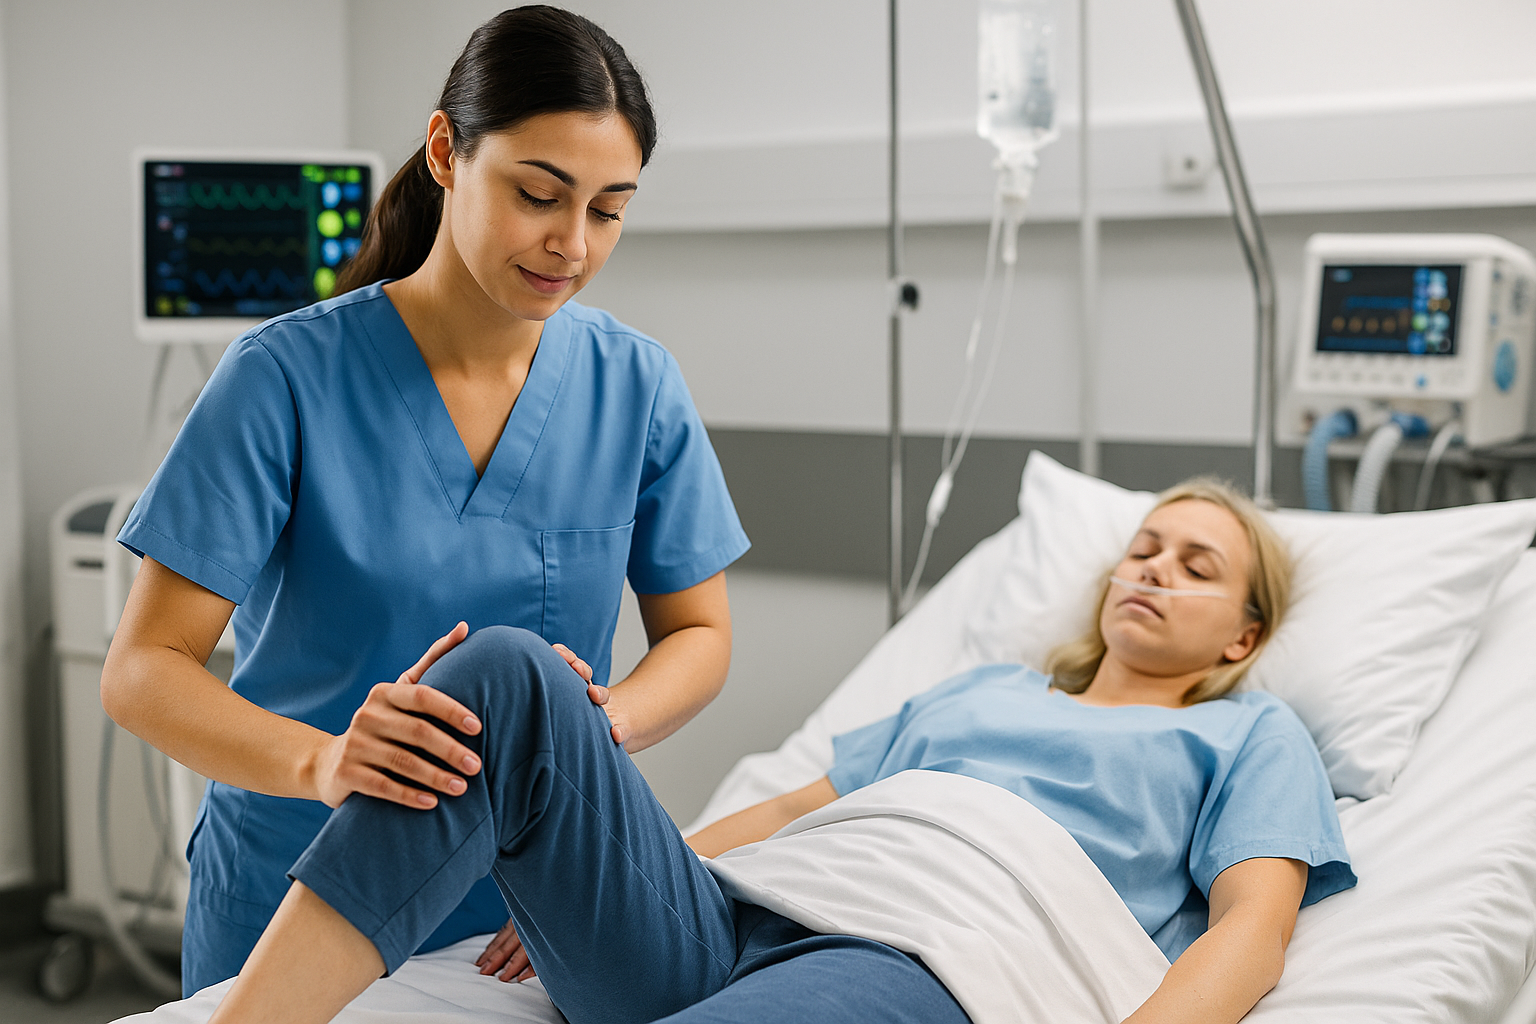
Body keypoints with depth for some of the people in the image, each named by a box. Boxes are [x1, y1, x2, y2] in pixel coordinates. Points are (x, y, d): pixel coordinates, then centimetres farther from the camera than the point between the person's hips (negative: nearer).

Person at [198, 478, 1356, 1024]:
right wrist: (582, 886, 18)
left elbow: (1252, 923, 4)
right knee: (510, 674, -19)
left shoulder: (1255, 737, 23)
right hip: (720, 928, 6)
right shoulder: (979, 691, 37)